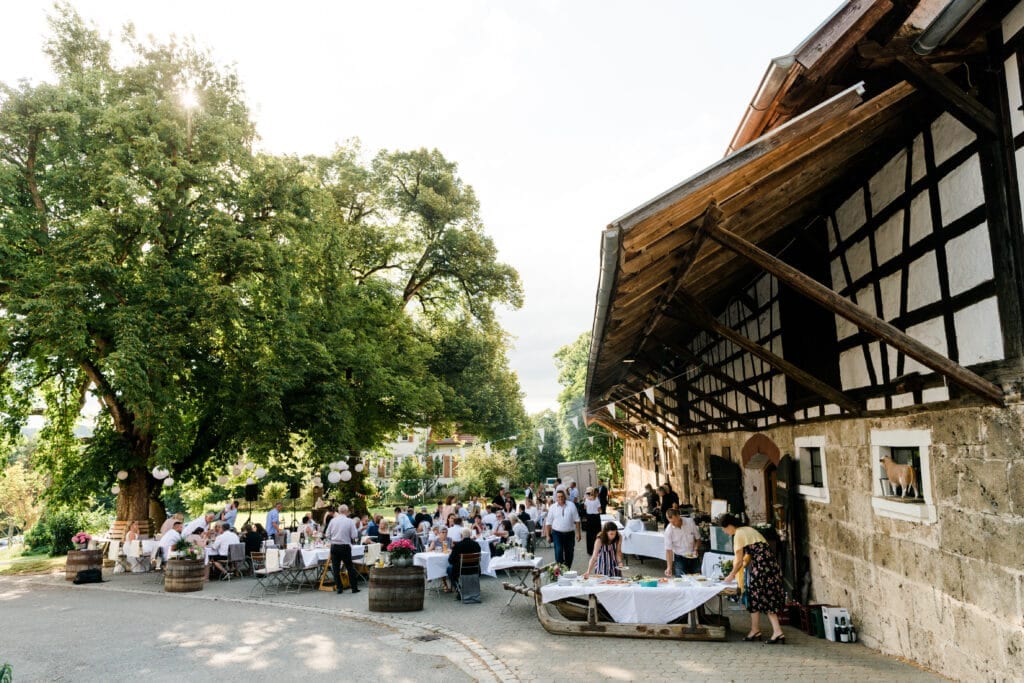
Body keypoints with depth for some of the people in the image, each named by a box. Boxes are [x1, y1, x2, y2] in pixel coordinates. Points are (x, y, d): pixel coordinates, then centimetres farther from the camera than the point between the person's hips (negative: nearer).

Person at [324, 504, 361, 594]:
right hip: (345, 547, -2)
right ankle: (354, 587, 11)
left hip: (334, 546, 2)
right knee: (350, 567, 7)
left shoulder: (333, 520, 0)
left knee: (336, 567, 10)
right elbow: (354, 536, -9)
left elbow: (327, 535, 4)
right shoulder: (350, 521, -6)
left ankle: (339, 588, 12)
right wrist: (354, 540, 13)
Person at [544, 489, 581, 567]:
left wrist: (578, 533, -2)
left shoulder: (571, 506, 0)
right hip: (557, 533, -1)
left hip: (569, 533, 1)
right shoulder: (553, 508, 0)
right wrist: (547, 535, -3)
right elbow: (548, 523, 2)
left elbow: (577, 520, 3)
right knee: (558, 552, -13)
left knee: (569, 553, 9)